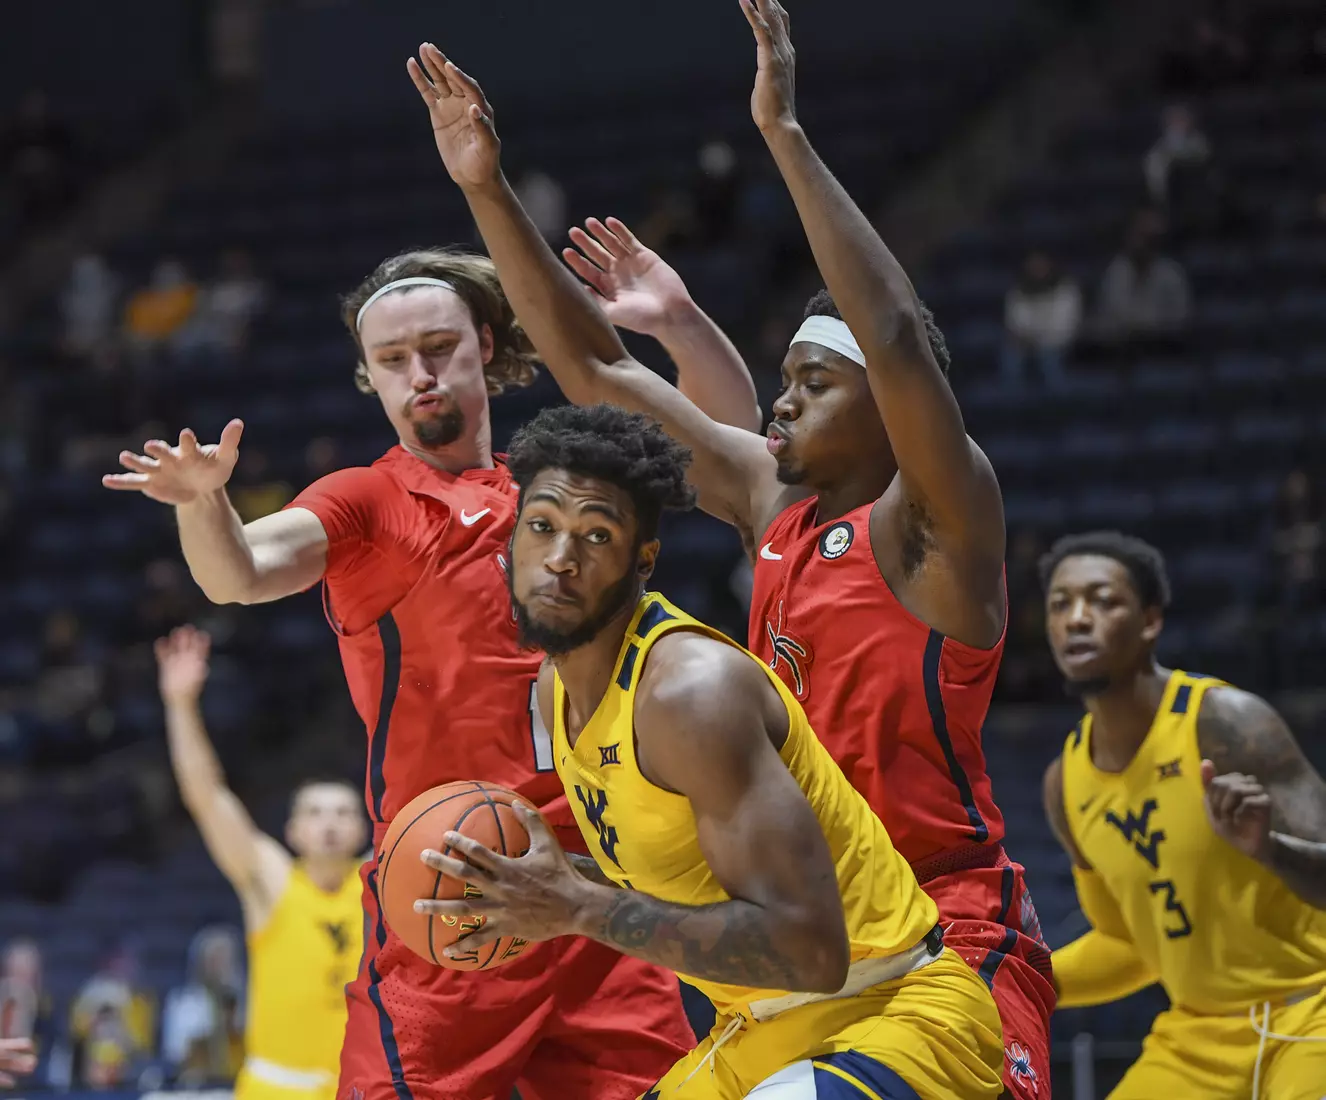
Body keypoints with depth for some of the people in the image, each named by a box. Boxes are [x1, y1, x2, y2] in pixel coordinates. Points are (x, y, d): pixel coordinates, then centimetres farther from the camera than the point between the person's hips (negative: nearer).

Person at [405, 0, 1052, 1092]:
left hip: (949, 936, -7)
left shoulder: (932, 523, -11)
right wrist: (488, 190, 7)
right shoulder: (775, 501, 10)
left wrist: (786, 134, -30)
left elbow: (898, 341, -29)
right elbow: (595, 370, 13)